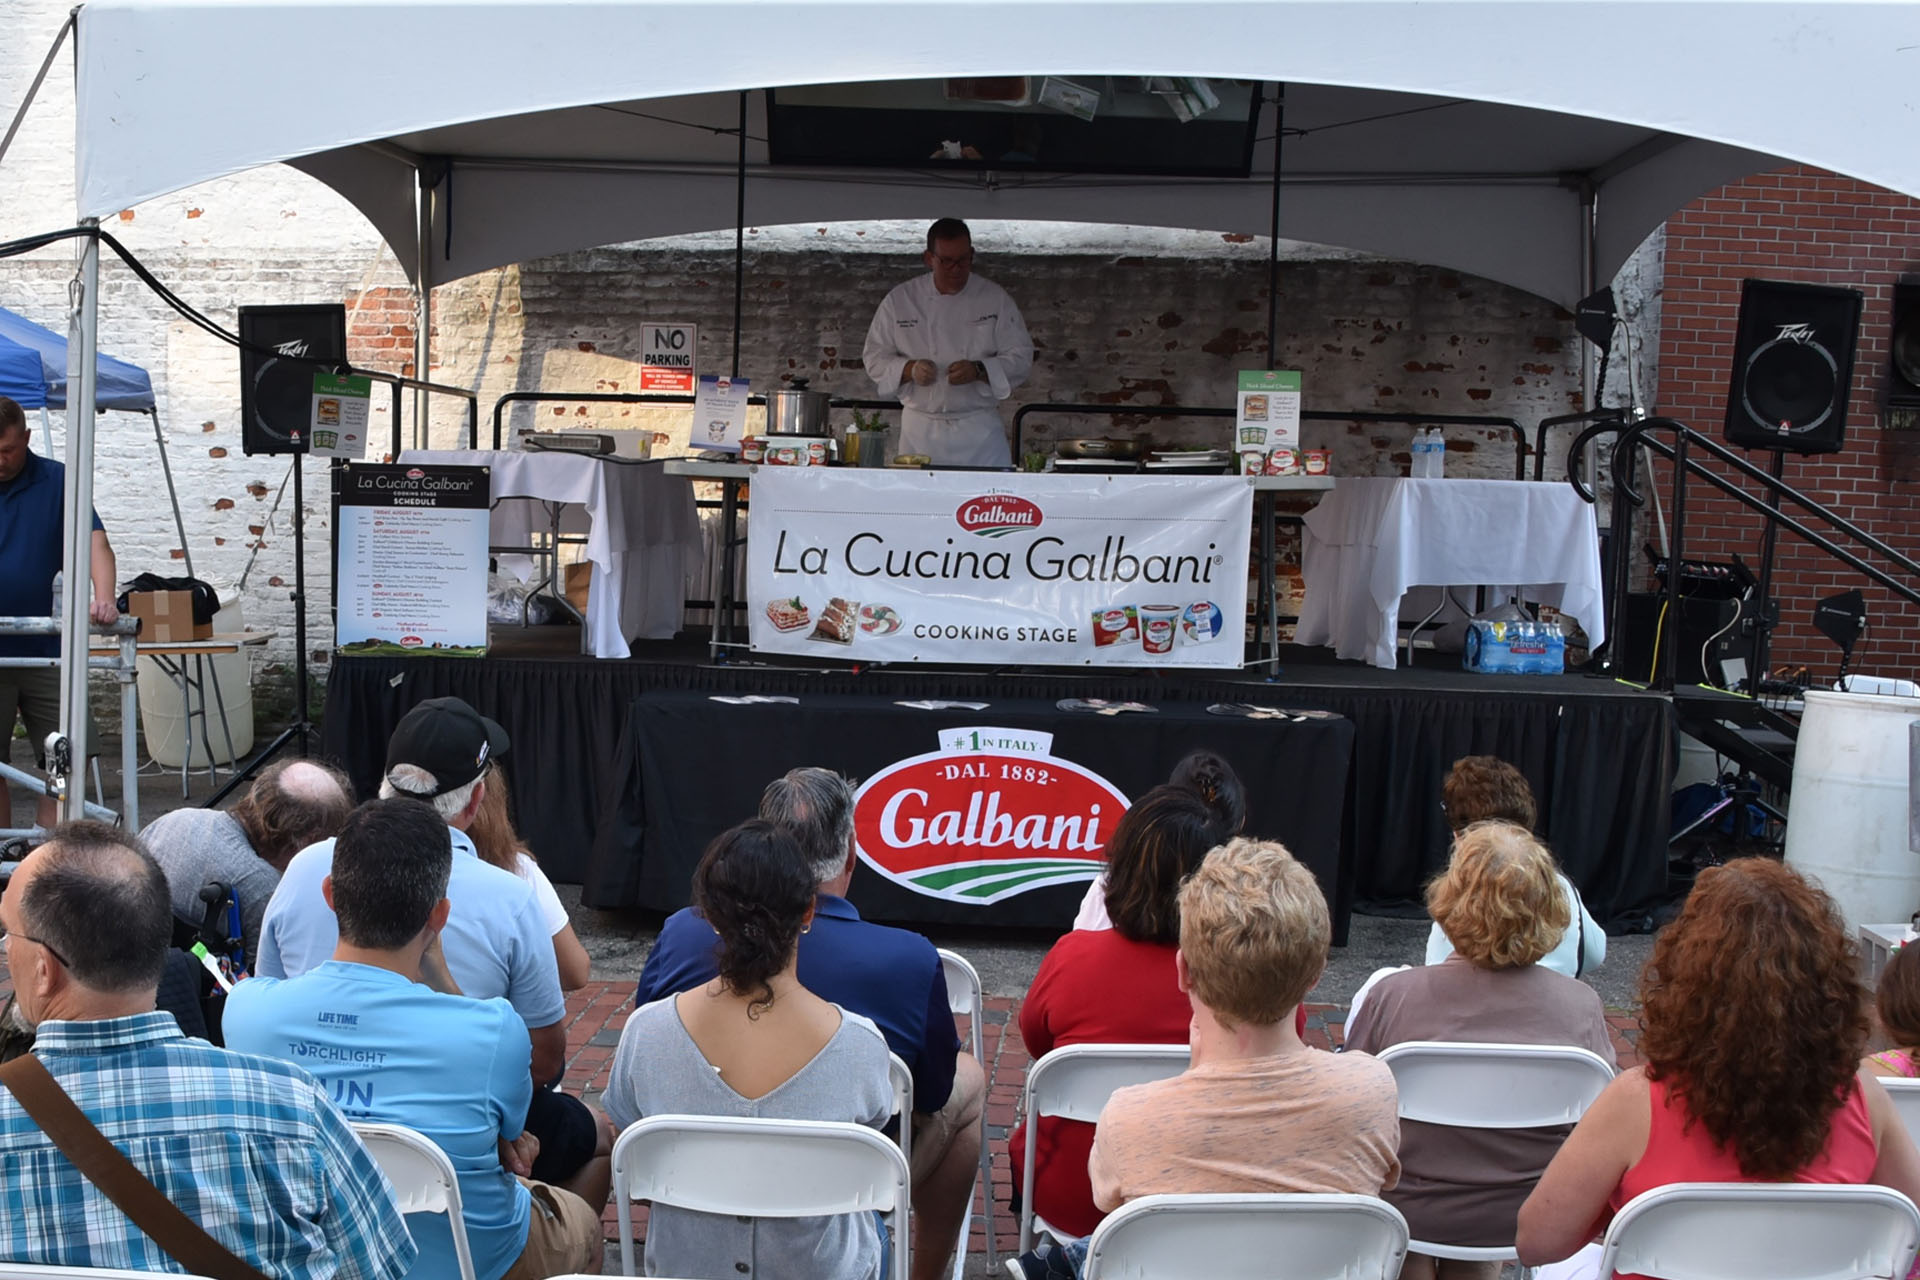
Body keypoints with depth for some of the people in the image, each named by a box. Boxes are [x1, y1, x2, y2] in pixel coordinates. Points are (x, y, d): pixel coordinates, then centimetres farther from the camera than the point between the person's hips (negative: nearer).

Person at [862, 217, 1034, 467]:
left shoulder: (995, 298, 3)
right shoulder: (899, 300, 4)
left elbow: (1021, 356, 1)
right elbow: (874, 358, 5)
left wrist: (979, 371, -16)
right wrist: (909, 370, -15)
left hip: (980, 429, 0)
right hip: (921, 429, 0)